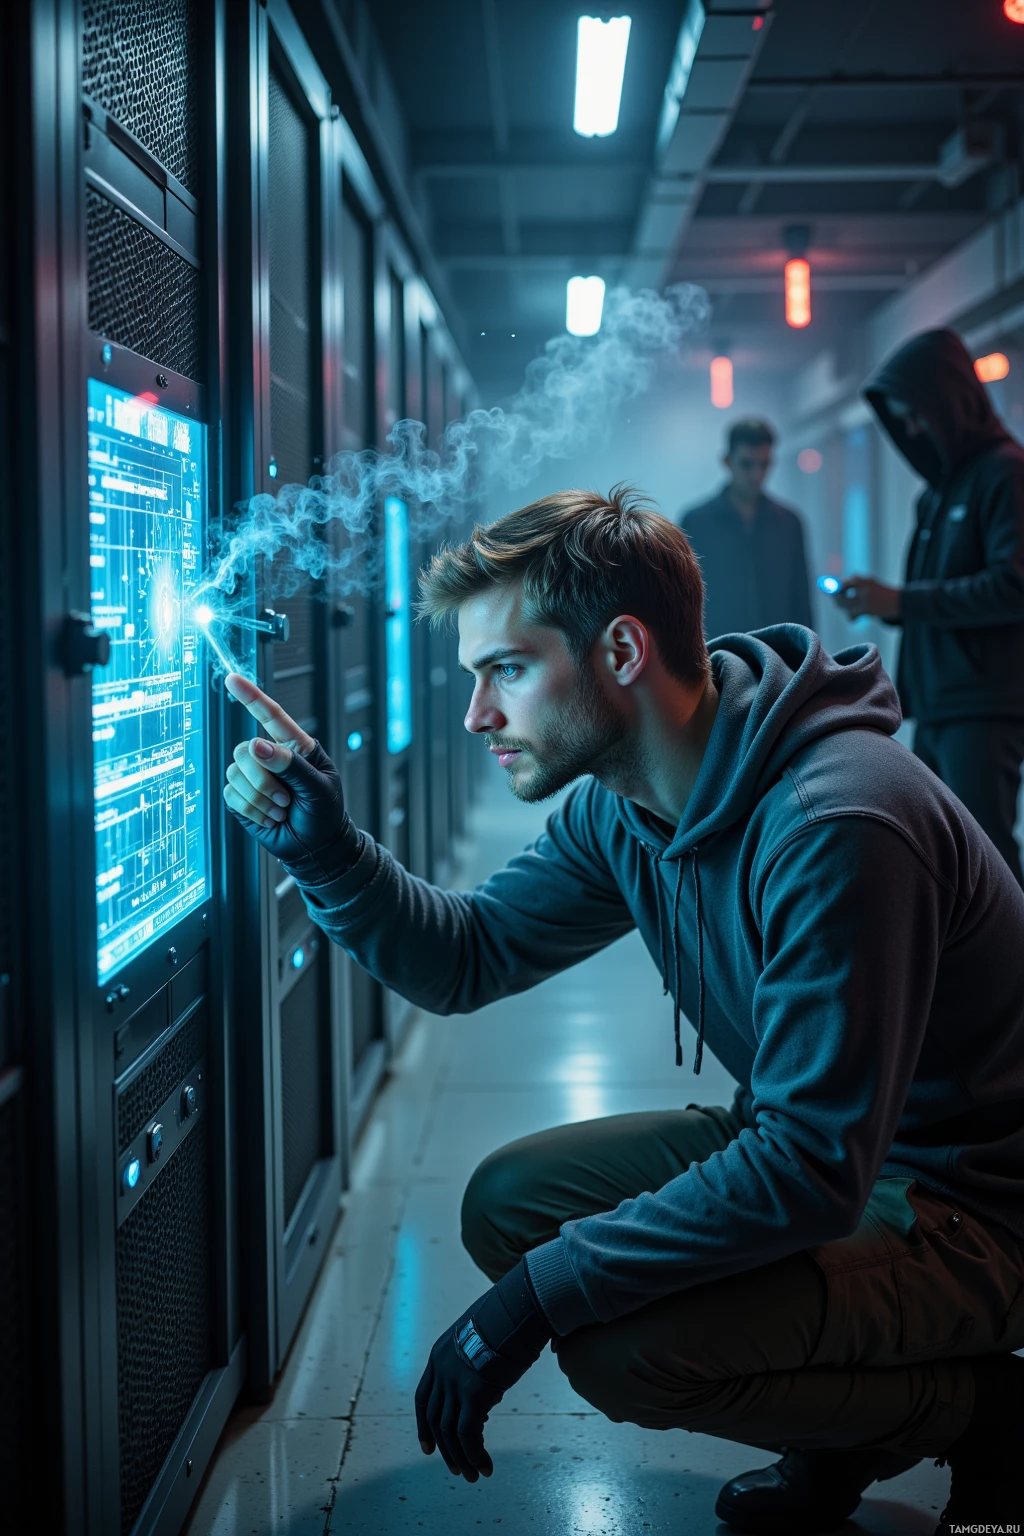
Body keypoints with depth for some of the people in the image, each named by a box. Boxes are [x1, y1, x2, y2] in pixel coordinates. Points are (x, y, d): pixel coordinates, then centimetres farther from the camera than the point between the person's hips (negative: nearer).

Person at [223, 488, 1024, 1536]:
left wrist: (536, 1296, -27)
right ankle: (860, 1414, 13)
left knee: (624, 1346, -26)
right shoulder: (619, 807, -2)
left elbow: (812, 1168, -32)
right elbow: (466, 957, 9)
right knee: (508, 1204, 5)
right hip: (824, 1144, 9)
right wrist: (321, 850, -9)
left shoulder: (833, 828, -31)